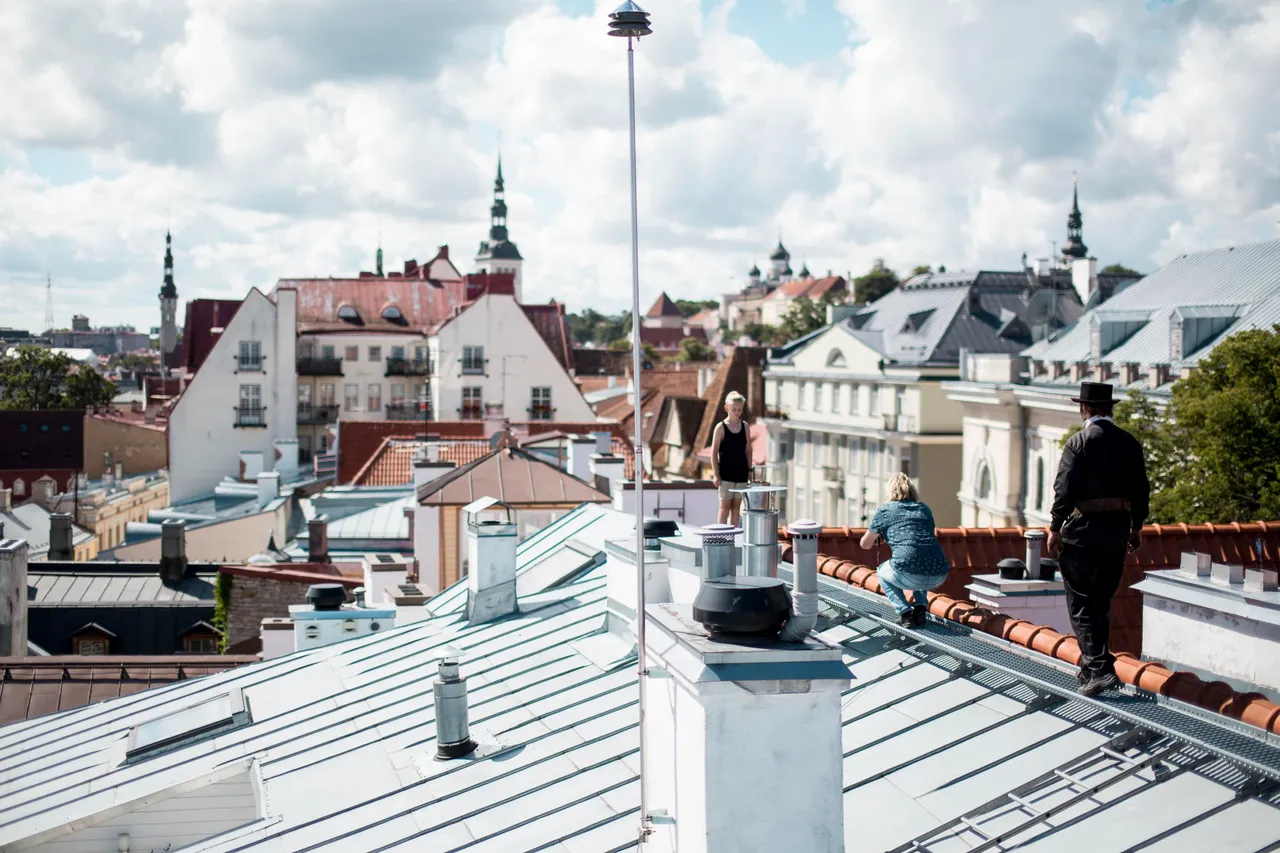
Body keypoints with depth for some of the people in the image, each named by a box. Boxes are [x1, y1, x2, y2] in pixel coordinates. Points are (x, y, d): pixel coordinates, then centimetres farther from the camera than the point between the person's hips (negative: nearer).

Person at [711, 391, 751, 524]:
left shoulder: (744, 426, 5)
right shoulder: (721, 427, -7)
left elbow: (748, 450, 11)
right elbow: (714, 452, -7)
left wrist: (749, 470, 8)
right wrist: (715, 474, -10)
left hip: (741, 473, 4)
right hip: (725, 473, -4)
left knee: (736, 505, 8)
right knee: (725, 505, -1)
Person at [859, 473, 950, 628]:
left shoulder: (885, 510, 12)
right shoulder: (925, 509, 23)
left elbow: (865, 544, 21)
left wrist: (876, 538, 44)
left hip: (908, 577, -4)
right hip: (938, 578, 4)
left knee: (882, 572, 30)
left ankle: (904, 611, 8)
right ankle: (920, 605, 18)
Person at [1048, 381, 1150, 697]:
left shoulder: (1079, 443, -12)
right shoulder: (1129, 443, 5)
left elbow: (1065, 489, -17)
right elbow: (1141, 490, 10)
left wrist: (1055, 529, -9)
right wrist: (1136, 526, 21)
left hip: (1083, 530, -6)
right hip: (1118, 528, 6)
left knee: (1081, 605, -1)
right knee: (1101, 602, 18)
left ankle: (1100, 668, -12)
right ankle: (1091, 667, 26)